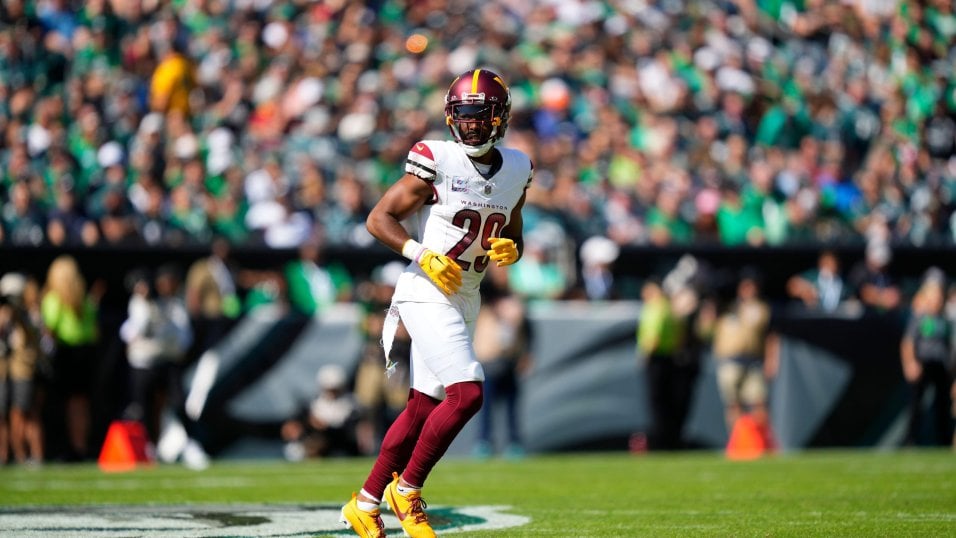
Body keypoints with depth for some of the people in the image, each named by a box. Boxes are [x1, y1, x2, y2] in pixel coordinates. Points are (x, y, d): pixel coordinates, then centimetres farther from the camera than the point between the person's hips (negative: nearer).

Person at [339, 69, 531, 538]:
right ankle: (406, 490, -4)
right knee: (467, 393, -20)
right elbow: (378, 219, -9)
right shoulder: (436, 162, -11)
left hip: (466, 300, 7)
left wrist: (509, 250, -4)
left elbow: (513, 238, 19)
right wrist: (423, 254, -22)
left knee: (422, 409, 9)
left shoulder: (516, 171, 7)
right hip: (427, 293, -7)